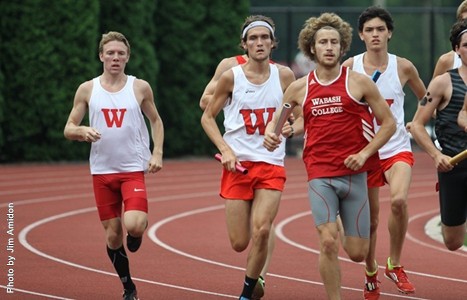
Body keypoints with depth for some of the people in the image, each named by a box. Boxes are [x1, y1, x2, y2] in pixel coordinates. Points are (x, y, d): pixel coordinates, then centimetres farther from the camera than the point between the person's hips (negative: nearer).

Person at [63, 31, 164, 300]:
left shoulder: (140, 87, 1)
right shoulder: (87, 90, 3)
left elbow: (156, 120, 14)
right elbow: (68, 129, 6)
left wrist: (157, 153, 0)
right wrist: (82, 131, -18)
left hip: (134, 169, -2)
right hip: (102, 170, 2)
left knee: (134, 225, -22)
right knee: (113, 234, 4)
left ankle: (137, 232, 16)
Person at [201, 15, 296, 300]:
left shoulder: (284, 76, 1)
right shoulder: (231, 77, -3)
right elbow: (208, 117, 6)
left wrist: (291, 128, -11)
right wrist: (225, 150, -8)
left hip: (271, 165, 0)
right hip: (238, 164, 0)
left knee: (261, 231, -18)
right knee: (240, 242, -2)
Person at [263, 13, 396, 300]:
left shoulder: (359, 82, 0)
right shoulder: (299, 88, 6)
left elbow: (389, 122, 4)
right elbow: (276, 119, 21)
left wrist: (364, 153, -8)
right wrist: (271, 134, -3)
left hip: (354, 174, 0)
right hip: (319, 175, 1)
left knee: (357, 253, 3)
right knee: (328, 243, -17)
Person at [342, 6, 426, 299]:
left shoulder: (403, 66, -1)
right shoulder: (349, 67, -3)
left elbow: (426, 99, 16)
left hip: (397, 148, -1)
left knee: (399, 200, -28)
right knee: (370, 220, 7)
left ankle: (395, 265, -8)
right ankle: (371, 274, 31)